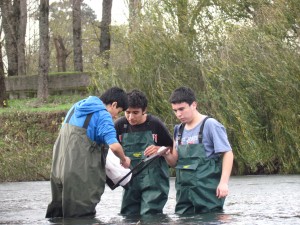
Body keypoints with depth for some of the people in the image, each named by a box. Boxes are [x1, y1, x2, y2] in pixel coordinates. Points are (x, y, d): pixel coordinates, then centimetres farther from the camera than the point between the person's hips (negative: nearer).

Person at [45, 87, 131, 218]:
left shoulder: (77, 106, 17)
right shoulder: (103, 116, -8)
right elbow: (114, 146, -19)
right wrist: (124, 159, 0)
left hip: (59, 167, 8)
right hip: (80, 173, -8)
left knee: (57, 214, 14)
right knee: (83, 217, -3)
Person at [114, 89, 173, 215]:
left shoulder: (155, 124, -6)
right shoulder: (120, 125, -2)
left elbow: (172, 149, 5)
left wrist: (160, 149, -14)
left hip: (153, 180, -3)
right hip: (131, 181, 3)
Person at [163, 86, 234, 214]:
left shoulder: (210, 125, -6)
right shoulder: (179, 130, 13)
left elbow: (227, 154, -8)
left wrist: (223, 182, -18)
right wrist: (167, 155, -6)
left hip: (208, 192, -6)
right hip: (184, 193, 6)